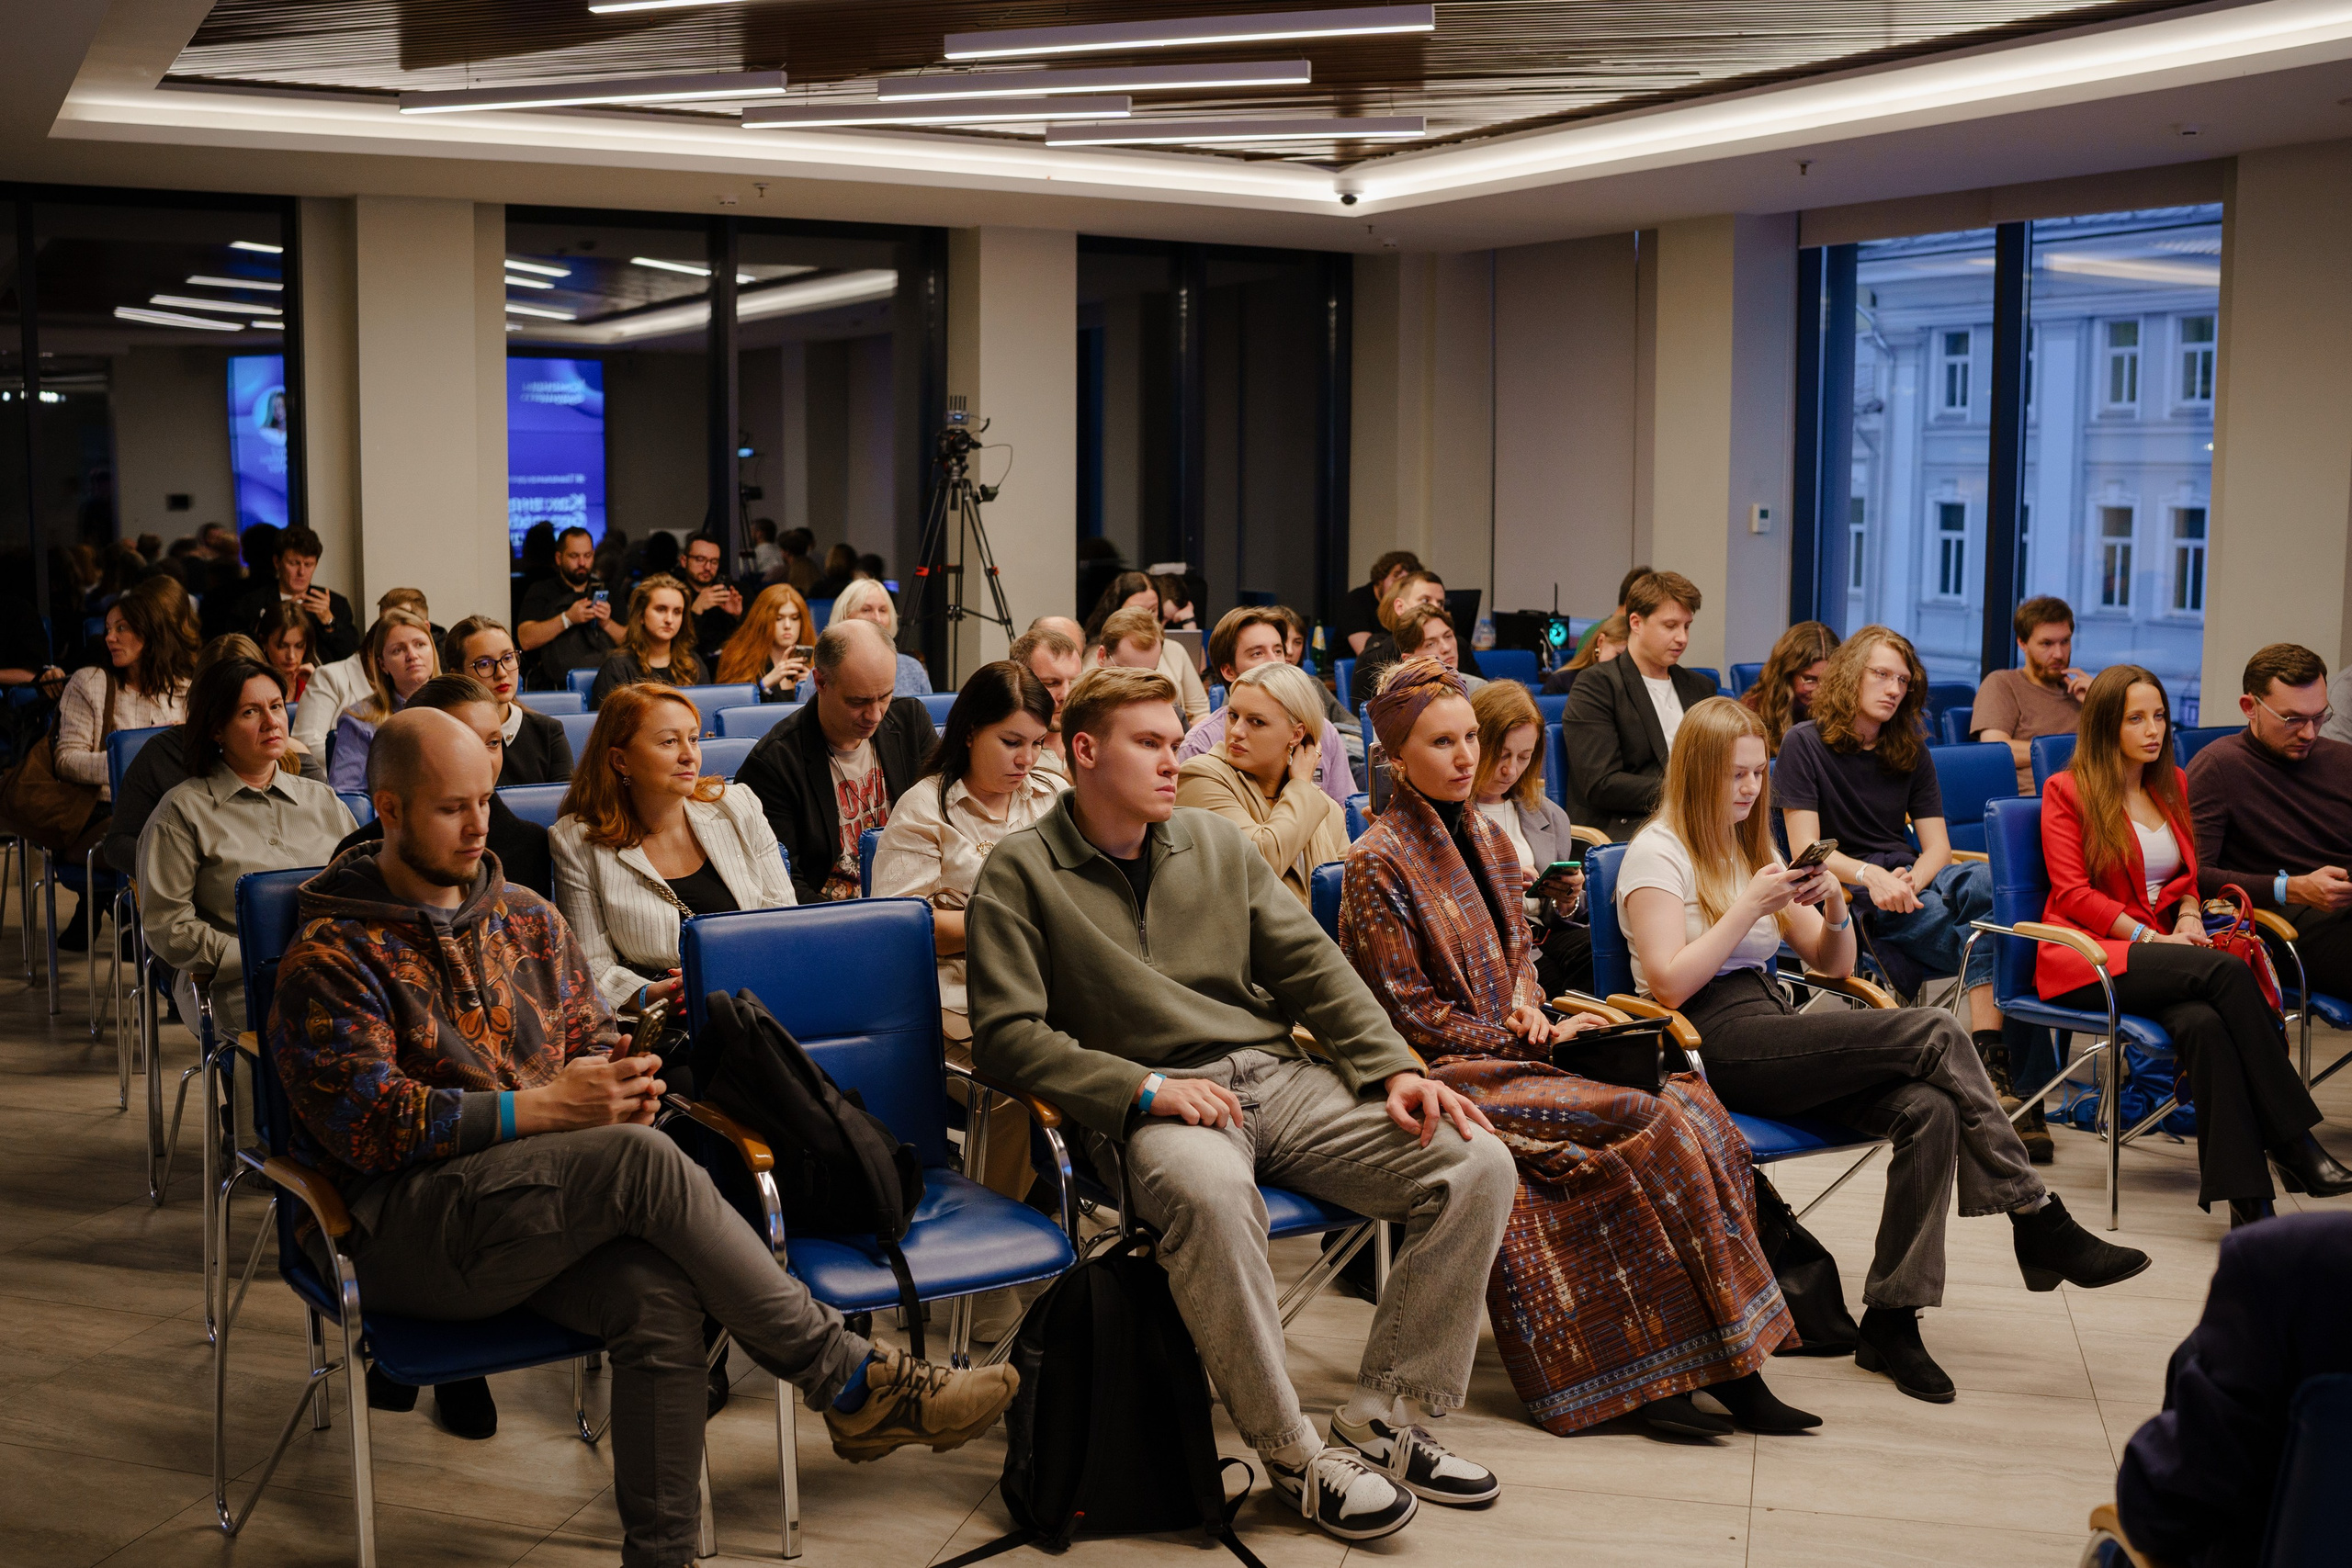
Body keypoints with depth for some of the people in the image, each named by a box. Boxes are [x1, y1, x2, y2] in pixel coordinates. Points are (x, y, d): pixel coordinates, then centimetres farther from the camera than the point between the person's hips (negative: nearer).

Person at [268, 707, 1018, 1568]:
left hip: (540, 1217, 6)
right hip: (402, 1231, -6)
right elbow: (366, 1123, -12)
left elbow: (591, 1036, 22)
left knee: (657, 1294, -29)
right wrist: (543, 1109, -18)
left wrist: (617, 1076, -4)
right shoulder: (331, 957, -2)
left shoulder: (527, 919, 18)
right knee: (640, 1159, -30)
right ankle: (851, 1381, -24)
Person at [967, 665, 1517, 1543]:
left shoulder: (1216, 843, 18)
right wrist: (1144, 1088, -17)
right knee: (1211, 1192, -42)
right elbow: (1008, 1035, -6)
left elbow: (1311, 965, 14)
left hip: (1278, 1074, 6)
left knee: (1478, 1165, -13)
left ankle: (1381, 1421, -4)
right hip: (1150, 1102, -5)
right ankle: (1295, 1457, -23)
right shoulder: (1022, 873, 2)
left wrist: (1393, 1069, -1)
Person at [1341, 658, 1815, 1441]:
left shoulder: (1486, 839, 15)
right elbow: (1412, 1016, -10)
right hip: (1446, 1075, -7)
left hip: (1510, 1052, 7)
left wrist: (1530, 1006, -1)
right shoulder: (1377, 863, -9)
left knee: (1692, 1109, -18)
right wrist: (1534, 1041, -12)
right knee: (1645, 1126, -25)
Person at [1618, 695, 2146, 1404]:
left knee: (1930, 1109, -23)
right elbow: (1669, 984, -12)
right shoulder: (1656, 853, -1)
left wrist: (1836, 908, 0)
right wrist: (1750, 906, -13)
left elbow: (1832, 965, 21)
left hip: (1771, 1030, 7)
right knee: (1936, 1034, -22)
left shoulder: (1753, 848, 22)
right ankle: (2040, 1223, -12)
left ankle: (1892, 1320, -22)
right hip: (1710, 1043, -7)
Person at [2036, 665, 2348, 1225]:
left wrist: (2187, 920, 2)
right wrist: (2151, 937, -15)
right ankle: (2294, 1143, -30)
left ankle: (2246, 1197, -40)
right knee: (2226, 970, -32)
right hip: (2088, 956, -4)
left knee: (2204, 1022, -33)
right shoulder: (2067, 791, 3)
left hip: (2160, 949, 5)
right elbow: (2074, 894, -5)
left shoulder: (2173, 786, 21)